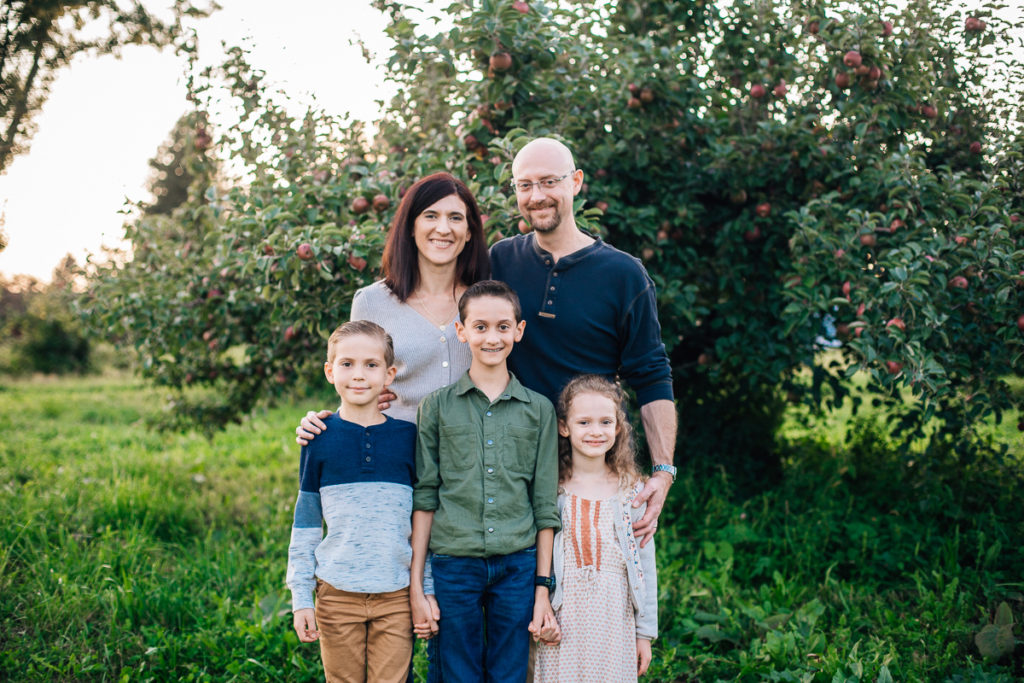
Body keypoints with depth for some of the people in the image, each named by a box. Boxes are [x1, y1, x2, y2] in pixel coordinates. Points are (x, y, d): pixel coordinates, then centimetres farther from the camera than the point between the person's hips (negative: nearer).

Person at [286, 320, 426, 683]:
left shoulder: (407, 435, 2)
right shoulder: (320, 438, 1)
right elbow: (306, 520, 5)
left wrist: (427, 590, 4)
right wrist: (301, 596, 2)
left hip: (396, 595, 0)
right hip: (337, 594, 0)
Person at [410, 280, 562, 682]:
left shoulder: (538, 410, 5)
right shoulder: (438, 406, 3)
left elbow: (545, 505, 6)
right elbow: (424, 498, 3)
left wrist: (543, 589, 3)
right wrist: (416, 585, -1)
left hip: (518, 566, 1)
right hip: (454, 564, -1)